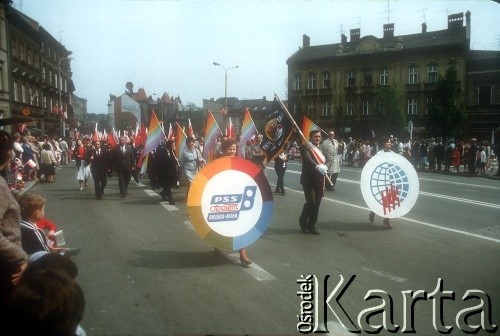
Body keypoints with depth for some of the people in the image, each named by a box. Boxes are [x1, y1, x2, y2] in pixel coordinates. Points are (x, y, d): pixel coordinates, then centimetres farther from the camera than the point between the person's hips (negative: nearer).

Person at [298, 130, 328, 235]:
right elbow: (308, 159, -27)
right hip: (309, 180, -6)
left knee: (316, 204, 6)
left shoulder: (320, 148, 14)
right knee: (310, 202, -10)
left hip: (319, 181, 6)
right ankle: (302, 221, 15)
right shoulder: (305, 147, -8)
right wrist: (317, 166, -44)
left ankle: (312, 226, 17)